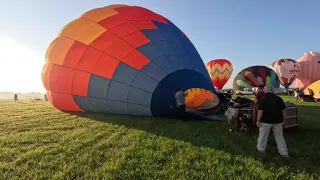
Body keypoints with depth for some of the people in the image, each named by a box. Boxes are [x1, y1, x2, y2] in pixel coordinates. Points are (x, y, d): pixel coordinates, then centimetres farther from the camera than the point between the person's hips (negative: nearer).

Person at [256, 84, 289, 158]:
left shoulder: (263, 99, -8)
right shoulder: (278, 98, 5)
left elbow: (260, 111, -13)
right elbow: (283, 110, 5)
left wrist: (258, 120, -8)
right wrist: (283, 119, 14)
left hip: (266, 120, -4)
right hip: (277, 121, 4)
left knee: (263, 135, 11)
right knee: (279, 137, 11)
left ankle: (261, 149, 24)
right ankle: (284, 153, 13)